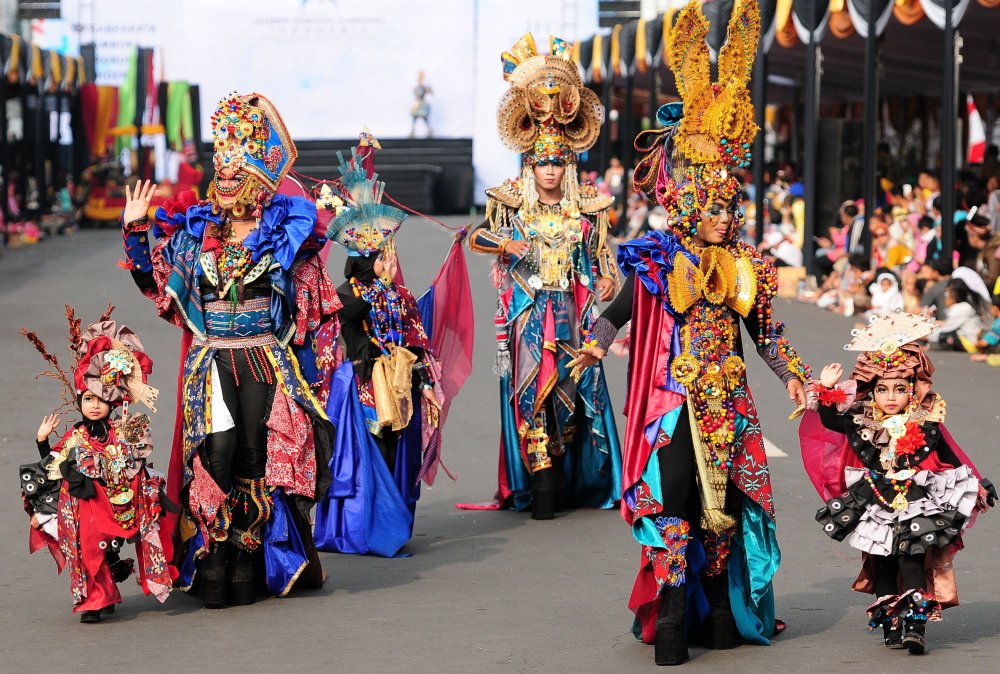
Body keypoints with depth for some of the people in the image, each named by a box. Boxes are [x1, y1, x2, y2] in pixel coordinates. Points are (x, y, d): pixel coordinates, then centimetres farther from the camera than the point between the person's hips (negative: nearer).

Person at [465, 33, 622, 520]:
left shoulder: (586, 209, 8)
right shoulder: (512, 205, 5)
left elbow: (599, 256, 11)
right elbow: (477, 236, 11)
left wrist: (606, 280, -8)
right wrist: (503, 242, -8)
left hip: (570, 314, 1)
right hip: (527, 312, -1)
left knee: (570, 393, 0)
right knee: (531, 392, -9)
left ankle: (571, 482, 11)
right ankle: (541, 487, -10)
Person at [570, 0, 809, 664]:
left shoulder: (747, 264, 8)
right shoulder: (658, 259, -4)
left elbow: (765, 328, 15)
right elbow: (619, 311, -2)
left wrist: (792, 374, 13)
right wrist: (592, 347, -16)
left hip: (728, 403, 4)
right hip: (674, 401, -4)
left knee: (724, 504, 10)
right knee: (672, 498, -7)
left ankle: (722, 612, 21)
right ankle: (671, 620, -4)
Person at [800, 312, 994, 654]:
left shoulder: (927, 426, -4)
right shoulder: (860, 423, -2)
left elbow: (951, 459, 6)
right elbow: (828, 420, 7)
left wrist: (978, 485, 10)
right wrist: (826, 390, -6)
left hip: (917, 506, -2)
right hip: (875, 507, 2)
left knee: (912, 559, -12)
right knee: (882, 564, 7)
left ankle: (915, 624, -12)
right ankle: (889, 622, 17)